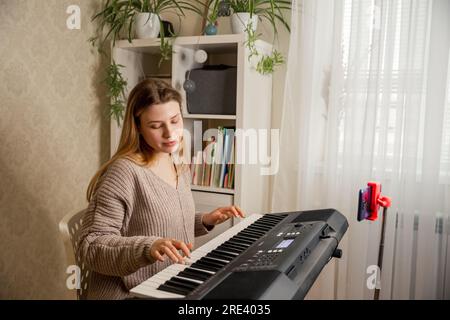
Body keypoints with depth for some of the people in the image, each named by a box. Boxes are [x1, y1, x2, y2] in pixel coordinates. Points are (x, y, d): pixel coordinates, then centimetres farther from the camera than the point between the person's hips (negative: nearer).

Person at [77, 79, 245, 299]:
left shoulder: (180, 168, 6)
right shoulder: (124, 172, -18)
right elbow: (89, 247, -18)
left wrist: (204, 221, 4)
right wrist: (148, 247, -31)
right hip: (130, 294, -7)